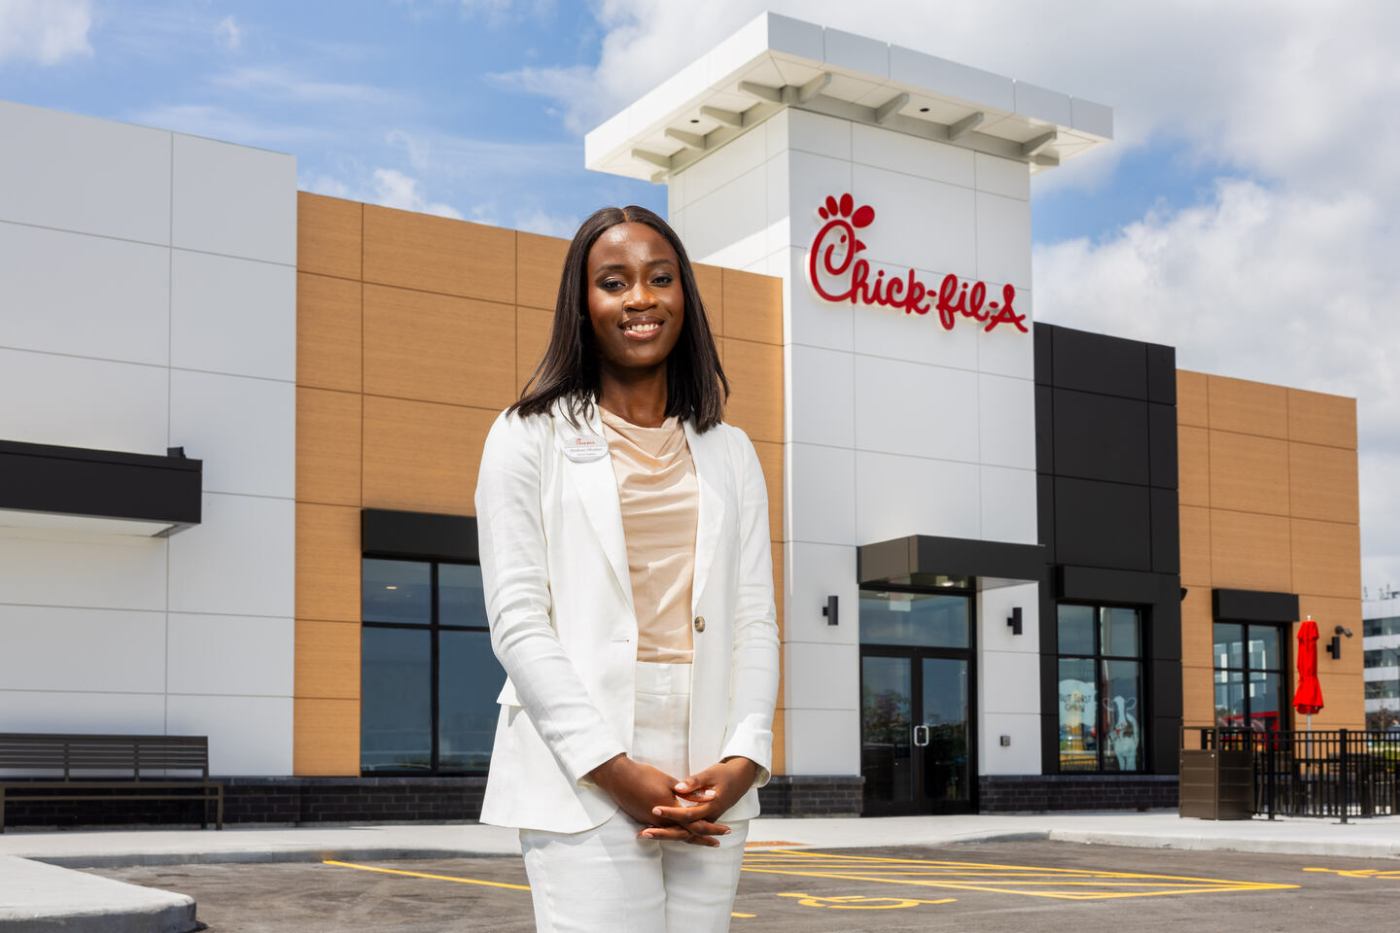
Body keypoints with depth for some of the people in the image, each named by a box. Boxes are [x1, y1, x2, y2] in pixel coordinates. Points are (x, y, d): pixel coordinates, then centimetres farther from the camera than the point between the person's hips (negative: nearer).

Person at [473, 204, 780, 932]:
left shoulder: (729, 452, 16)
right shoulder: (530, 438, 5)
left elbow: (754, 621, 9)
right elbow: (518, 623, -3)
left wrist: (743, 759, -7)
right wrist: (615, 769, -13)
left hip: (710, 787, 4)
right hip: (584, 782, -3)